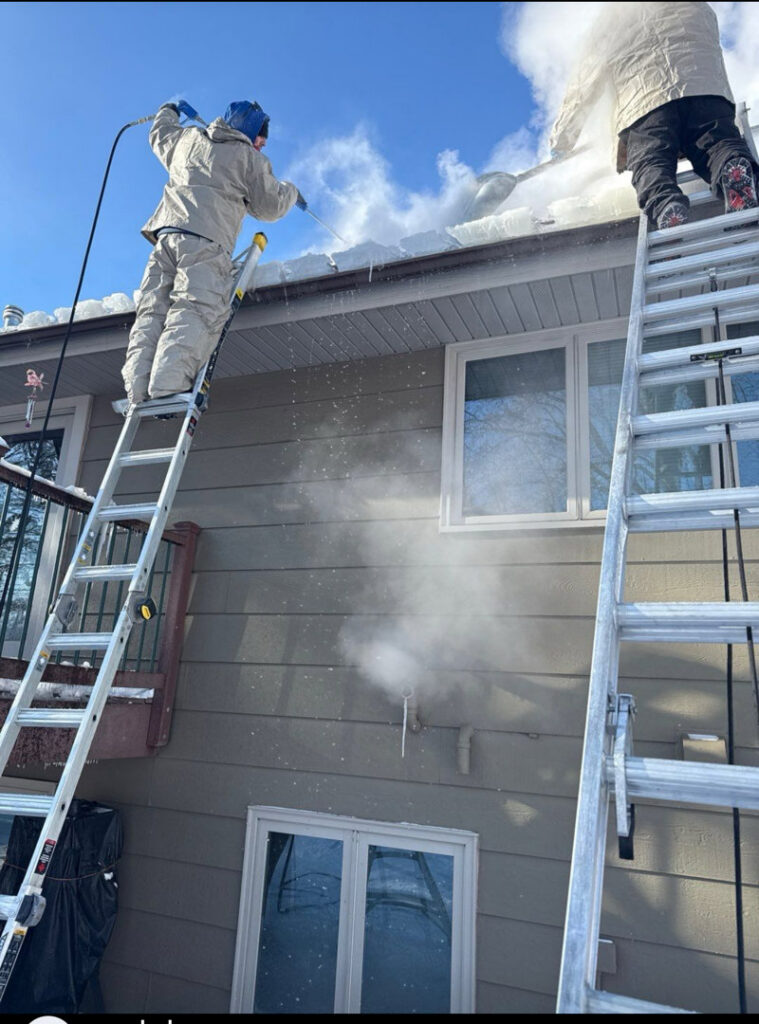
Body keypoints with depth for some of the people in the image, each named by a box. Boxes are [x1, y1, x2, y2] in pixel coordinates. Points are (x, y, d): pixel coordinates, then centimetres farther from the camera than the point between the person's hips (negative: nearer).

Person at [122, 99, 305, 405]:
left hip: (166, 232, 6)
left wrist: (168, 112, 66)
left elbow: (159, 137, 45)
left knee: (152, 311, 0)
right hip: (206, 241, -6)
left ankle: (138, 387, -13)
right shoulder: (251, 158, 11)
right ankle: (168, 385, -35)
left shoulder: (188, 139, 25)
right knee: (197, 311, -17)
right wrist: (290, 192, 35)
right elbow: (269, 206, 15)